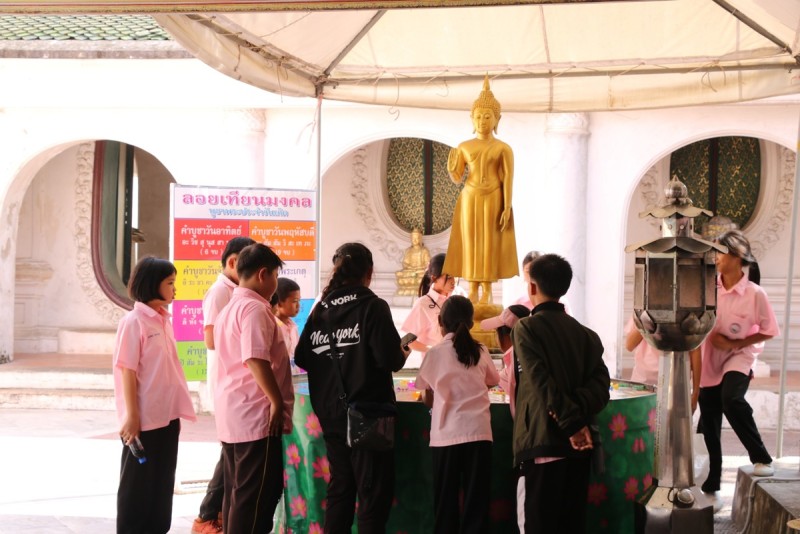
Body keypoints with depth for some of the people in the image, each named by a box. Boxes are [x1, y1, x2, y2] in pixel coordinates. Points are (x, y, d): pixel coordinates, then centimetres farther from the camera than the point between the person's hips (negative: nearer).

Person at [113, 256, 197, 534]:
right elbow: (127, 370, -15)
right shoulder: (133, 322, -12)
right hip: (144, 419, -7)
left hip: (167, 416, 7)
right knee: (137, 482, 4)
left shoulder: (164, 320, 10)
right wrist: (131, 416, -17)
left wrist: (176, 410, 13)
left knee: (162, 481, 13)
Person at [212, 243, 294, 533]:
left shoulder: (229, 308, 17)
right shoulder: (255, 308, -14)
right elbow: (256, 359, -24)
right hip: (256, 416, -10)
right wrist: (277, 401, -17)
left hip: (232, 414, 10)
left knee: (237, 493, 13)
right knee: (257, 495, -5)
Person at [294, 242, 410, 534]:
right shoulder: (373, 306, -11)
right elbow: (390, 359, -19)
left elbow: (302, 358, 4)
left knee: (339, 486, 17)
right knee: (374, 491, 3)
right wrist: (403, 353, 2)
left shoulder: (321, 308, 4)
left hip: (330, 412, 6)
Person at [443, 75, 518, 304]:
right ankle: (472, 291, 10)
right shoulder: (464, 146, 6)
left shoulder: (503, 148, -2)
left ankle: (487, 292, 7)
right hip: (470, 199, 2)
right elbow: (457, 178, 4)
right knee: (471, 243, 3)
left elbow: (508, 180, -5)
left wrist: (507, 207, -12)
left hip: (493, 200, -2)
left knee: (490, 244, 0)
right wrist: (452, 169, -19)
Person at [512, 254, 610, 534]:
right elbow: (600, 382, -1)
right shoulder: (585, 333, 12)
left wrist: (570, 425, -15)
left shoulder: (527, 328, -4)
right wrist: (579, 418, -11)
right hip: (579, 444, 6)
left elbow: (543, 384, -15)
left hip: (545, 440, -6)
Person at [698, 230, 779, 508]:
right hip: (710, 360, 4)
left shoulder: (755, 293, -13)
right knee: (709, 425, 8)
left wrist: (735, 344, -12)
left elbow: (769, 330, -6)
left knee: (731, 399, -34)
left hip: (739, 357, -4)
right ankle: (711, 487, 24)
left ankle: (761, 457, -16)